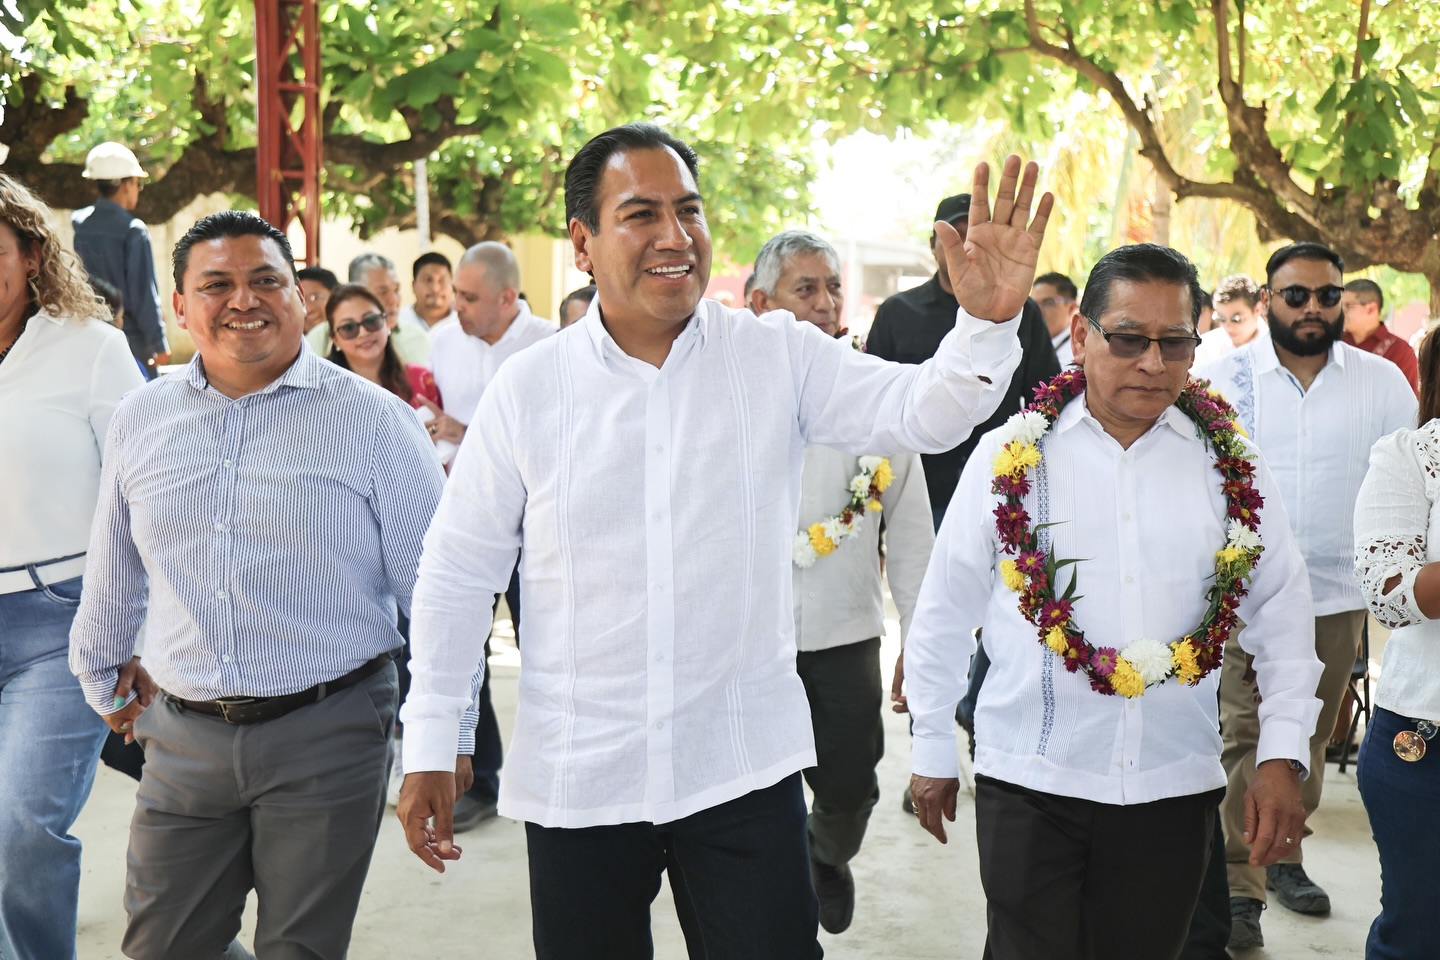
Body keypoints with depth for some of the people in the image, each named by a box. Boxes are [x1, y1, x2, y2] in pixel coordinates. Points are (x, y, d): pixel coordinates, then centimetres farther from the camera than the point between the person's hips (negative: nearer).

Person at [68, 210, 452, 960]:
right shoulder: (139, 422, 7)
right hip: (183, 737, 4)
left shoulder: (373, 421, -5)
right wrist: (102, 680, 29)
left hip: (326, 733, -3)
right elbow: (113, 576, 20)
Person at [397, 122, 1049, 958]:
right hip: (576, 779, 1)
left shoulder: (778, 357, -2)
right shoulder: (529, 388, -3)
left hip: (745, 770, 0)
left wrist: (988, 322, -30)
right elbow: (458, 572, 2)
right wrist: (430, 745, 1)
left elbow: (923, 412, -10)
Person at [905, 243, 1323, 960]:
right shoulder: (1009, 457, -3)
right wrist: (932, 751, 8)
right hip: (1029, 785, -2)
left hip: (1175, 790, 2)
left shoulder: (1231, 465, 2)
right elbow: (943, 615, 4)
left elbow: (1283, 614, 7)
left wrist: (1282, 756, -1)